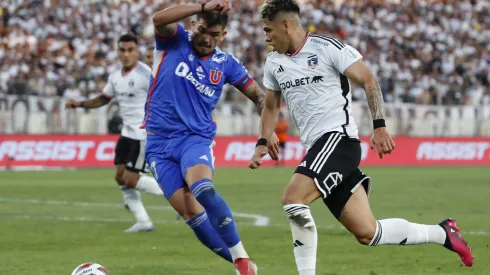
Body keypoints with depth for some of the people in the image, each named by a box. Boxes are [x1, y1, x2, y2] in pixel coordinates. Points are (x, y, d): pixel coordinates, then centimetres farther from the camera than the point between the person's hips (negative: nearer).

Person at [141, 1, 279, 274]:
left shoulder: (227, 64, 4)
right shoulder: (174, 41, -1)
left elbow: (259, 95, 14)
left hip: (196, 139, -1)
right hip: (159, 142, 1)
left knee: (202, 188, -33)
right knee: (191, 212, -10)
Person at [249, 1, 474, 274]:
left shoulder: (328, 47, -8)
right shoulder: (274, 62, 14)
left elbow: (369, 80, -8)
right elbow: (271, 106, 28)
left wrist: (379, 125, -17)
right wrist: (262, 143, 16)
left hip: (338, 137, -7)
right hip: (318, 148, 7)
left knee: (293, 199, -25)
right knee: (367, 233, 3)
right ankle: (442, 233, 19)